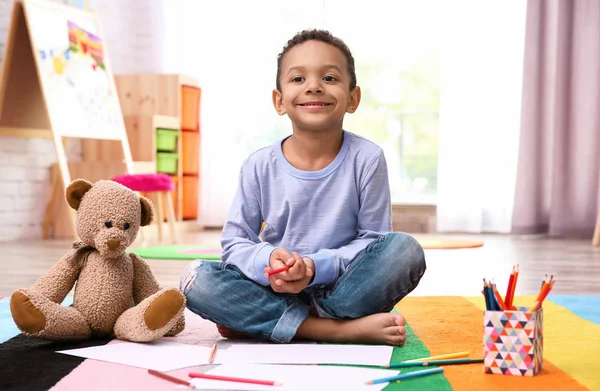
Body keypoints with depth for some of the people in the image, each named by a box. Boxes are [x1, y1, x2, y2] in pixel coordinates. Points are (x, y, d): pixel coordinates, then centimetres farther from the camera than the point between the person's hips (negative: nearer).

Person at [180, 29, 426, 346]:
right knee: (196, 278, -23)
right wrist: (268, 260, -23)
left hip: (341, 288, -1)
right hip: (275, 291, 1)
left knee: (406, 250, -27)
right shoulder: (260, 166, -3)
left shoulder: (366, 159, -6)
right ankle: (339, 330, -25)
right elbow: (234, 243, 0)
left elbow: (374, 237, -4)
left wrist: (316, 266, -21)